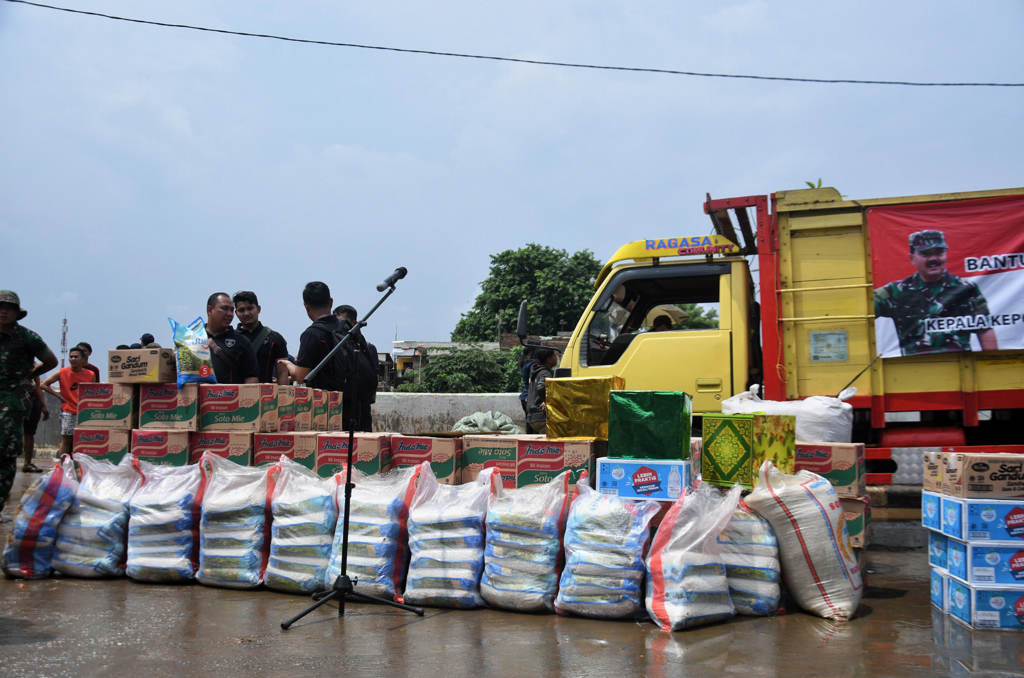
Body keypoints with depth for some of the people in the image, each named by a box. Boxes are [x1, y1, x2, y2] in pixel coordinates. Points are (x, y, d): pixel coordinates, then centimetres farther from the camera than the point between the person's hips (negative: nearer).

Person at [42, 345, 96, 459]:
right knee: (66, 440, 0)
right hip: (68, 412, -2)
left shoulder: (91, 375, 3)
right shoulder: (62, 372, -1)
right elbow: (44, 385, 2)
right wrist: (58, 395, -4)